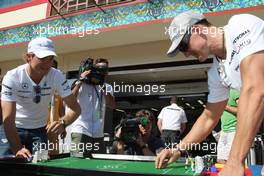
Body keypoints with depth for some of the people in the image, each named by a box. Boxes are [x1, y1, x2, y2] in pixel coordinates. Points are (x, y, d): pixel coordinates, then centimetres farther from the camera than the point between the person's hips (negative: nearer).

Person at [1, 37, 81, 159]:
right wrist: (18, 149, -42)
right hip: (15, 129, -2)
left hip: (40, 130, 2)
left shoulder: (57, 76, -18)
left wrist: (63, 123, -38)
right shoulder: (12, 77, -24)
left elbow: (75, 108, -17)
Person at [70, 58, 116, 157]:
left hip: (99, 134, 5)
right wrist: (80, 80, -14)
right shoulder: (81, 85, 2)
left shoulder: (107, 87, 14)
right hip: (81, 132, -4)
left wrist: (103, 88, -8)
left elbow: (112, 106, 0)